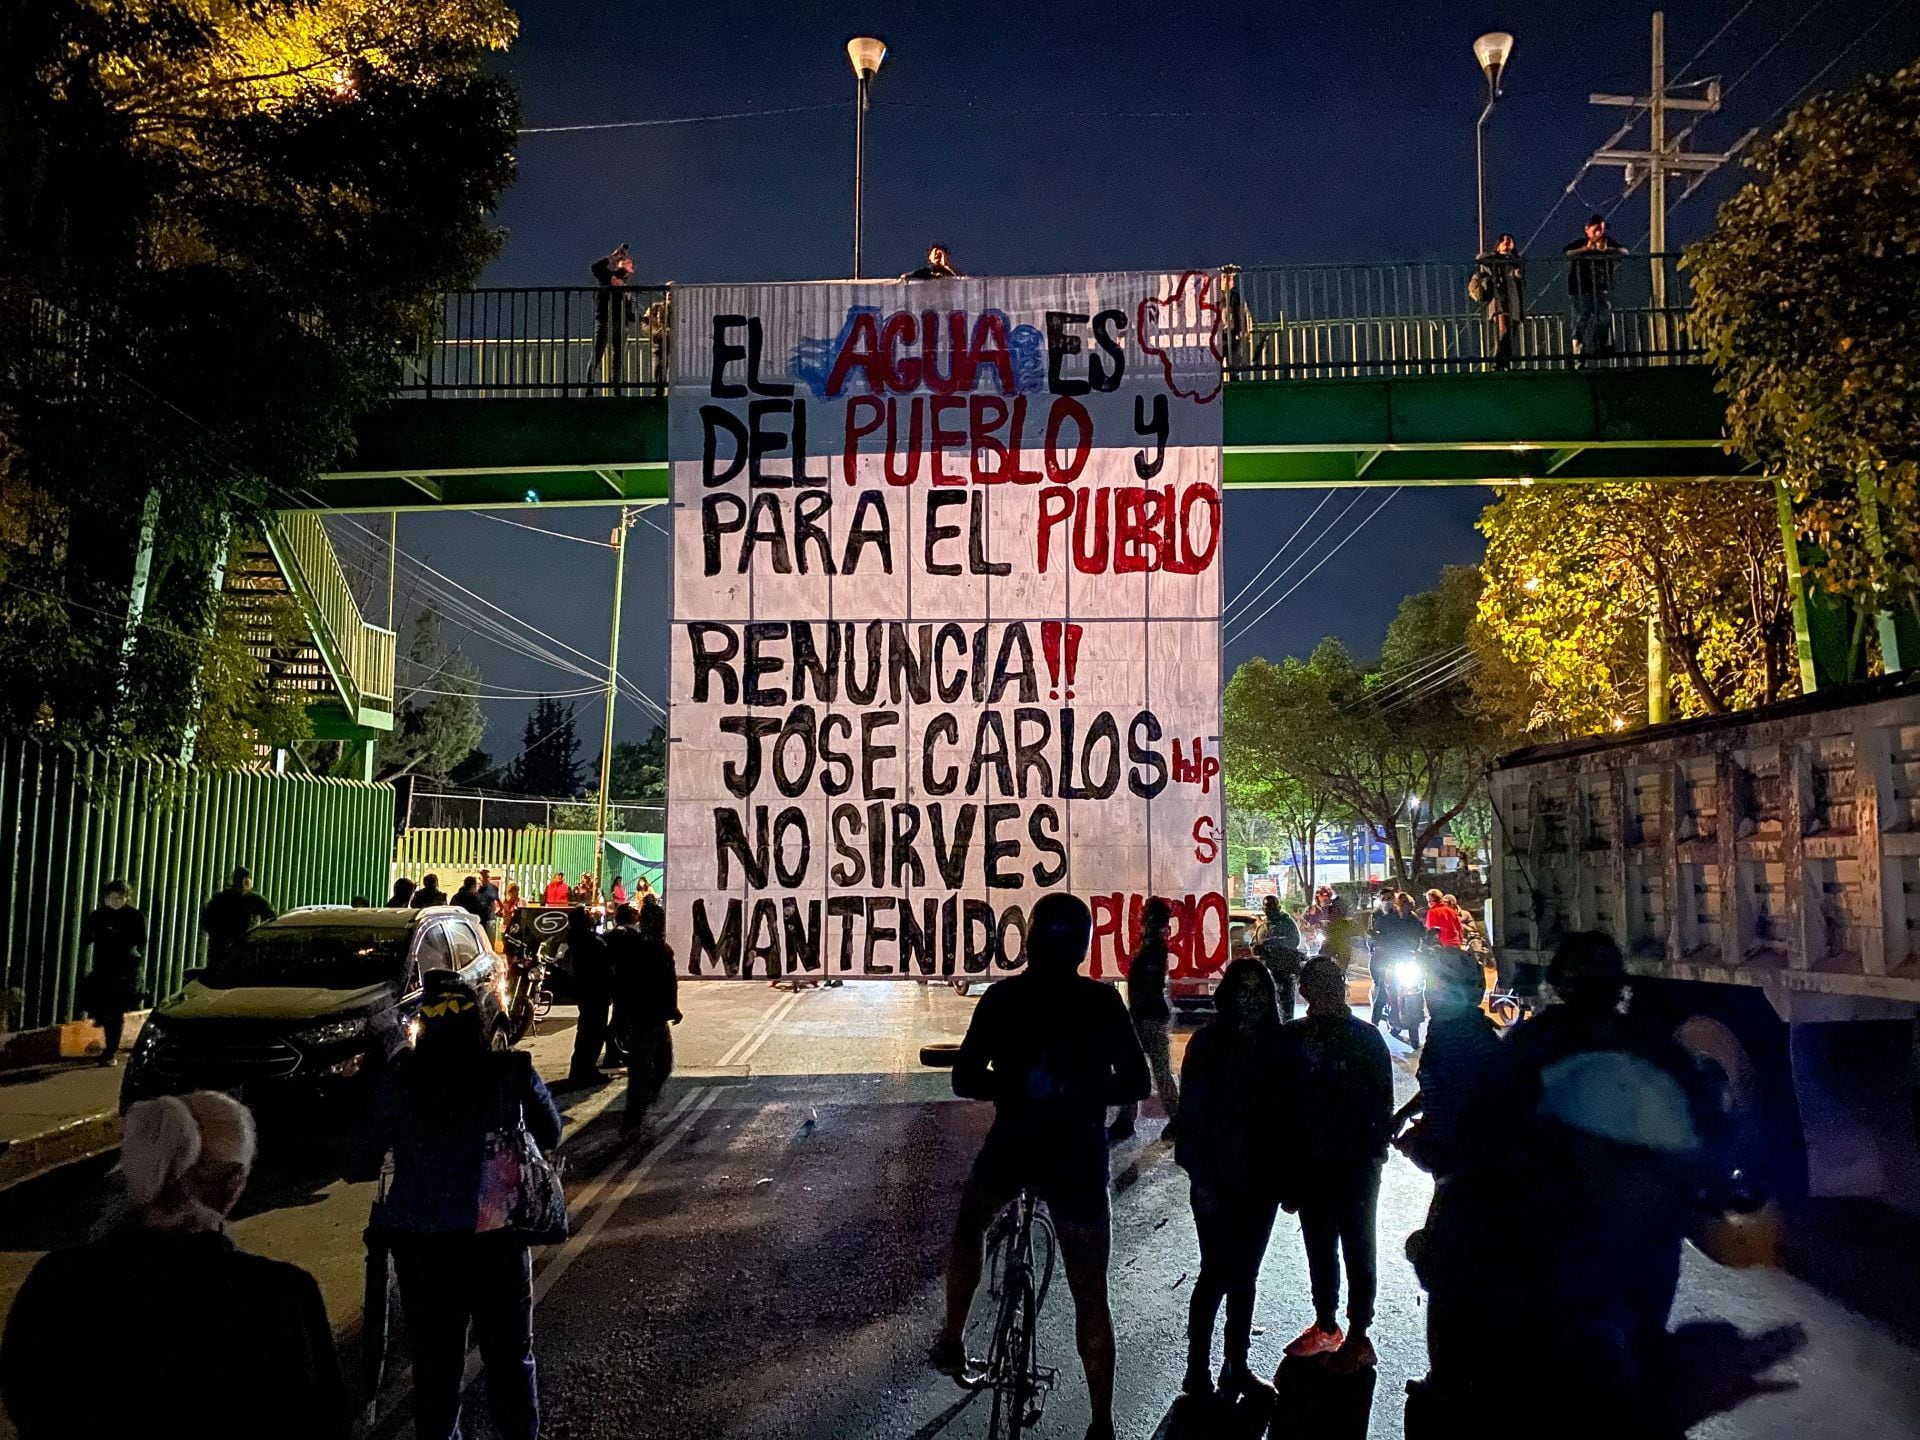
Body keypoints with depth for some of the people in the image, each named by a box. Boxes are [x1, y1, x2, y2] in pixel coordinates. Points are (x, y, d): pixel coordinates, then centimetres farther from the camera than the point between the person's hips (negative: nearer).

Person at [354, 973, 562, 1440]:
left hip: (418, 1239, 1)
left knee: (434, 1357, 16)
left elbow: (365, 1161, -4)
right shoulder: (511, 1073, -11)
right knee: (509, 1353, 16)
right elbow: (550, 1135, 3)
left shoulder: (400, 1079, -10)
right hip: (495, 1235, -1)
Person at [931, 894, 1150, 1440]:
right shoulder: (1103, 1001, -6)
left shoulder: (1002, 997, -6)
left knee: (968, 1227, 32)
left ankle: (952, 1341, 33)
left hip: (1011, 1148, 0)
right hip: (1080, 1159, 0)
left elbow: (966, 1080, -6)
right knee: (1091, 1296, 11)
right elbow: (1135, 1083, -3)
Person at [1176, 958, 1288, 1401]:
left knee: (1245, 1276, 13)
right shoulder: (1208, 1044, -9)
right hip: (1218, 1182, -4)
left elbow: (1283, 1114, 5)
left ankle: (1237, 1367, 26)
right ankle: (1197, 1371, 14)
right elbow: (1192, 1114, -9)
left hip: (1261, 1181, 4)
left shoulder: (1274, 1048, 2)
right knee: (1217, 1274, 0)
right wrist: (1200, 1179, -12)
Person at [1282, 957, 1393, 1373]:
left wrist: (1375, 1149, -12)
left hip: (1356, 1162, -4)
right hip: (1310, 1162, 4)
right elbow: (1283, 1098, 6)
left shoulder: (1365, 1037, -7)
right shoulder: (1294, 1037, 1)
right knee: (1318, 1245, 15)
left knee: (1357, 1248, 6)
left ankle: (1358, 1337, 16)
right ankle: (1325, 1326, 31)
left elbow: (1382, 1100, -5)